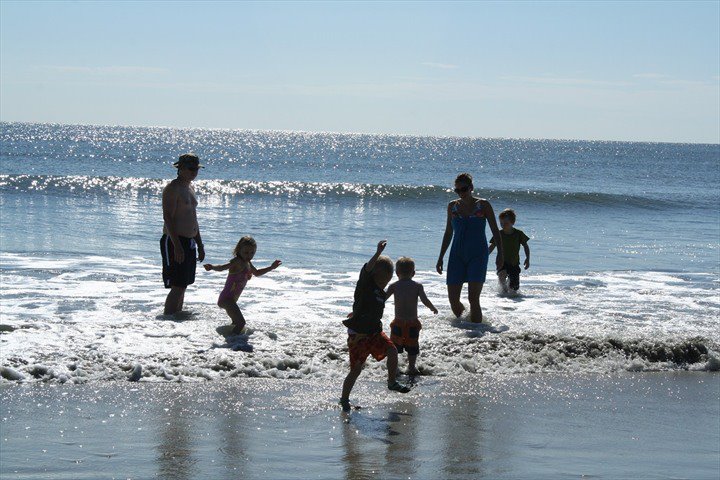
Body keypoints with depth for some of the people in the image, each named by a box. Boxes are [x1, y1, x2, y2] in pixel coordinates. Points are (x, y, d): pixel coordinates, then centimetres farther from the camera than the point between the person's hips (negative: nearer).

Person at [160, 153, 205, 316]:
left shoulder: (189, 187, 18)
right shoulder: (173, 188, -12)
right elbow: (167, 217, -19)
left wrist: (200, 245, 22)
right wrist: (177, 245, -26)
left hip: (189, 243, 9)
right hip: (174, 242, -9)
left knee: (182, 286, 12)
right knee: (177, 287, -12)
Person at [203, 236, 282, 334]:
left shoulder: (247, 263, 12)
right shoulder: (238, 262, -18)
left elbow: (257, 273, 32)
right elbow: (222, 267, -33)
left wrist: (271, 267, 32)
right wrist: (212, 267, -52)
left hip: (231, 299, 10)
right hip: (226, 298, -10)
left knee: (237, 322, 27)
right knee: (241, 322, -22)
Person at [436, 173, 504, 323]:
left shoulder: (483, 205, -2)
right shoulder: (452, 206, 8)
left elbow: (495, 231, 1)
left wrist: (500, 254, -7)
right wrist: (441, 257, 15)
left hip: (478, 255, -4)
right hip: (457, 255, 4)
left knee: (473, 298, -14)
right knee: (453, 300, 0)